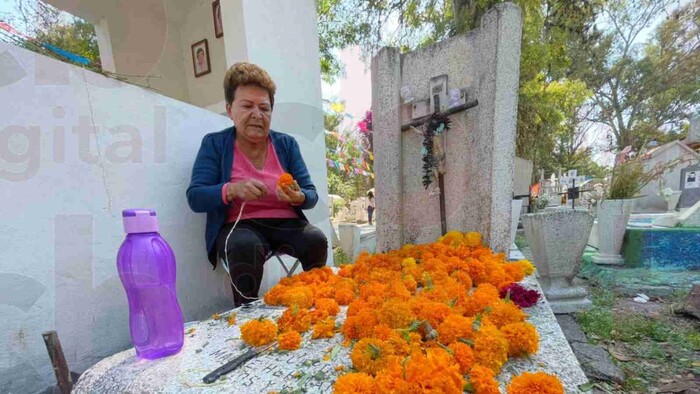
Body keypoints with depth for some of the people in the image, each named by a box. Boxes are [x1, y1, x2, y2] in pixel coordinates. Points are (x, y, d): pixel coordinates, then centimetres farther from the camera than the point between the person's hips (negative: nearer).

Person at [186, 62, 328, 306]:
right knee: (246, 246, -34)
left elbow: (311, 194, 4)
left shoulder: (287, 144, 9)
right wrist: (232, 190, -25)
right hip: (238, 225, -1)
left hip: (286, 223, 2)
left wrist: (299, 198, -20)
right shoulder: (214, 144, 5)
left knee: (317, 240, -27)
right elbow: (195, 198, -5)